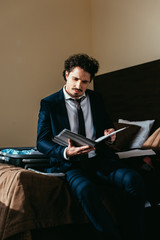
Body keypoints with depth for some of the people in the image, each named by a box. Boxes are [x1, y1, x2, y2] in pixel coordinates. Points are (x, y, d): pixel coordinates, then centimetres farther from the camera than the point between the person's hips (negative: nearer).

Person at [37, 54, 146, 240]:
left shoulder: (96, 99, 15)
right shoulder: (49, 104, 4)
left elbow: (107, 125, 25)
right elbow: (42, 141, -1)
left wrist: (110, 134, -2)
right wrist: (65, 152, -22)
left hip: (100, 158, 3)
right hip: (71, 164, -3)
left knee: (134, 180, -26)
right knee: (85, 189, -38)